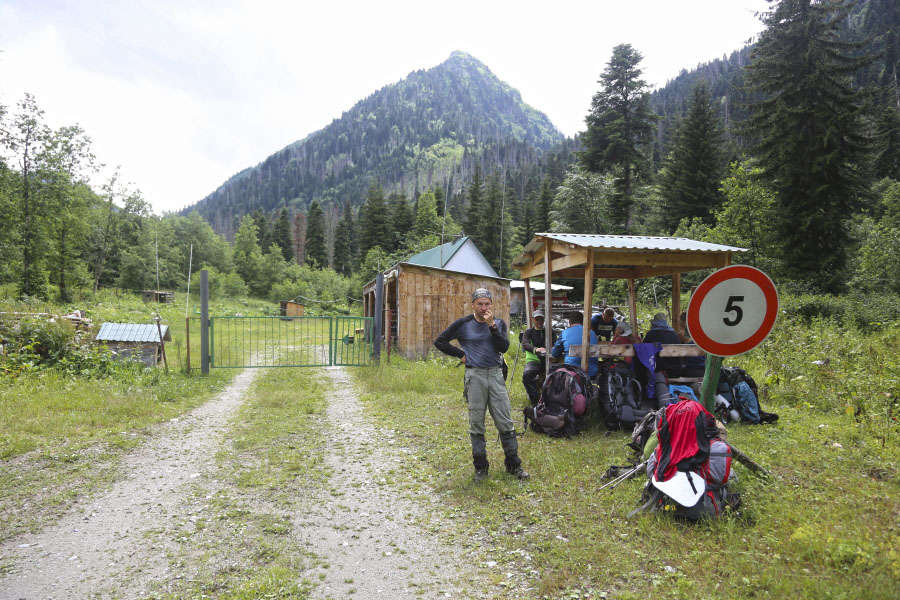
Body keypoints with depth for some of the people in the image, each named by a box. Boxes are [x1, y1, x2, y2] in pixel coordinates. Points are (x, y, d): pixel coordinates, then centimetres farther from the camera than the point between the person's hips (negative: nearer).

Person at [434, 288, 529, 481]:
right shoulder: (463, 324, 0)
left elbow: (504, 347, -8)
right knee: (476, 424, 5)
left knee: (505, 422, 4)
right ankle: (480, 466, 17)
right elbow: (440, 341, 4)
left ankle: (513, 464, 15)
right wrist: (461, 354, 0)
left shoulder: (499, 323, 7)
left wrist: (491, 325, -14)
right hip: (475, 376, -1)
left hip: (495, 374, 2)